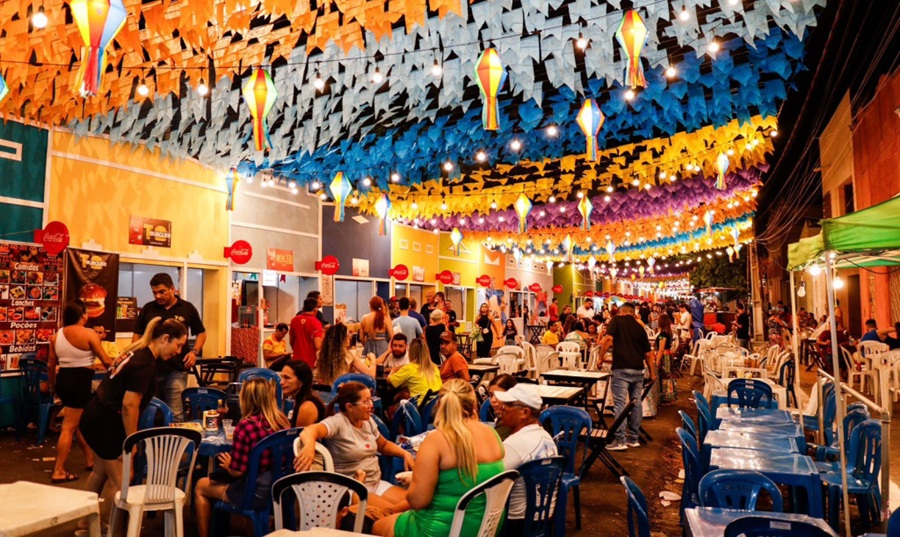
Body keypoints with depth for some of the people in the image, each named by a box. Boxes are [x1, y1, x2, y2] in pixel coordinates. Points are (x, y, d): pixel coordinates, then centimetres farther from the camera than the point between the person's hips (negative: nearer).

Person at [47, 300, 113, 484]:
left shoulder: (56, 336, 6)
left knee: (80, 421, 20)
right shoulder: (88, 333, -13)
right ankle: (58, 472, 4)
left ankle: (91, 459, 31)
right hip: (80, 381, -7)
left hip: (63, 379, 7)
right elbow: (106, 361, -10)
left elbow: (51, 365, 12)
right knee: (69, 427, -1)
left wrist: (52, 385, 27)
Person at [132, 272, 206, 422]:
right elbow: (137, 334, 14)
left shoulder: (187, 308, 2)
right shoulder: (147, 309, 6)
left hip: (176, 370, -3)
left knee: (175, 415, -4)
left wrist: (195, 351, -6)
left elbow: (201, 333, 10)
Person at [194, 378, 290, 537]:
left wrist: (227, 464, 6)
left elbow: (237, 471, -16)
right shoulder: (283, 421, -3)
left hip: (256, 493, -7)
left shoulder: (245, 426, -22)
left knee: (201, 486, 20)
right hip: (278, 487, 7)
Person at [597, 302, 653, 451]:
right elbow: (647, 354, 15)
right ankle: (633, 438, 19)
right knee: (636, 403, 12)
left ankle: (620, 441, -5)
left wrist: (601, 358, -5)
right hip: (638, 370, 5)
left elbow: (608, 339, -14)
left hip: (621, 369, -5)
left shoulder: (617, 320, 3)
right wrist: (652, 374, 24)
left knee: (620, 404, -4)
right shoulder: (640, 327, 15)